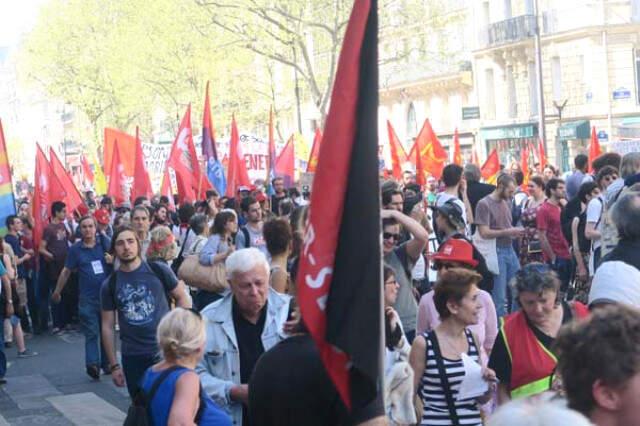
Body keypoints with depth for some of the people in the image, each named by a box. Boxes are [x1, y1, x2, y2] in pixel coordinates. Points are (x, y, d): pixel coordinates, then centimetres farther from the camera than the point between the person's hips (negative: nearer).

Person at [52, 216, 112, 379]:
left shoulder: (105, 242, 0)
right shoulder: (75, 249, 0)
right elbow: (66, 271, 7)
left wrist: (114, 259, -13)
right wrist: (57, 292, 13)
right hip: (87, 298, -2)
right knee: (91, 332, -9)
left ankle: (106, 363, 21)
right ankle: (92, 364, -17)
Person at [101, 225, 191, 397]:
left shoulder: (159, 270, -3)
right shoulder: (109, 285, 2)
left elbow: (182, 297, 4)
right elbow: (107, 327, 6)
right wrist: (114, 365, 4)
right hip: (132, 357, 2)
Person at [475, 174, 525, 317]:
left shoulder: (507, 202, 11)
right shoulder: (484, 204, -10)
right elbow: (484, 233, -16)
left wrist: (517, 231, -2)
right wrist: (508, 232, -18)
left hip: (510, 249, 7)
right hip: (496, 252, -7)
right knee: (499, 297, 0)